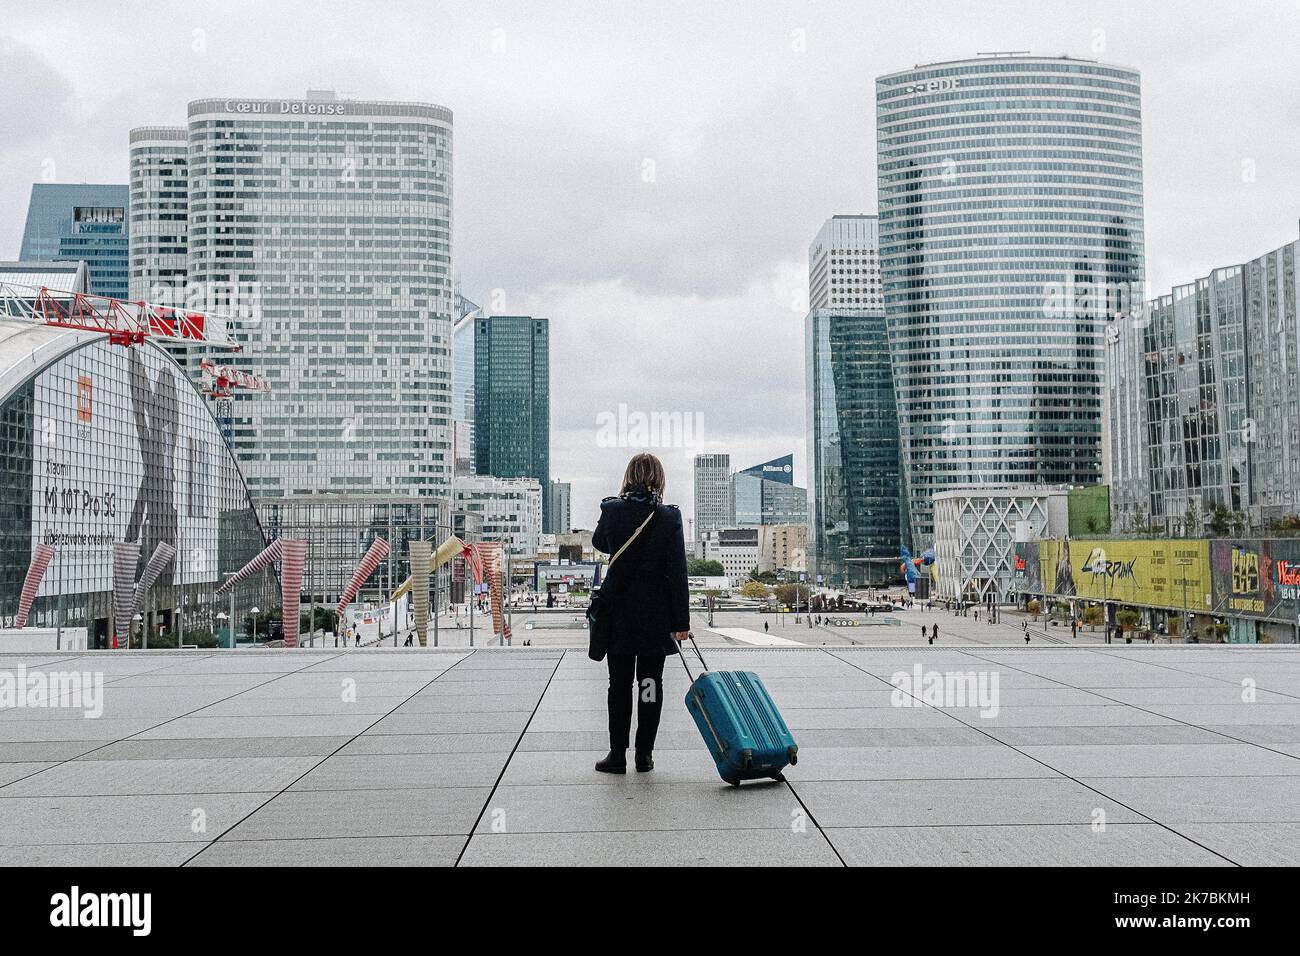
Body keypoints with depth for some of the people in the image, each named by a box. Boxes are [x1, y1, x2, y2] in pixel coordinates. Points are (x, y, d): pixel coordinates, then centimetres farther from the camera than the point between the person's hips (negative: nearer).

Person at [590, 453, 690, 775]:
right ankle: (644, 755, 13)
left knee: (620, 684, 9)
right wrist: (681, 621, -4)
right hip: (656, 615, -1)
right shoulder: (669, 518, -9)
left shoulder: (612, 510, -5)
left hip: (618, 614, 1)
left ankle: (617, 754, 11)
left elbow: (599, 543, 17)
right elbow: (678, 573, -8)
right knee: (651, 683, 9)